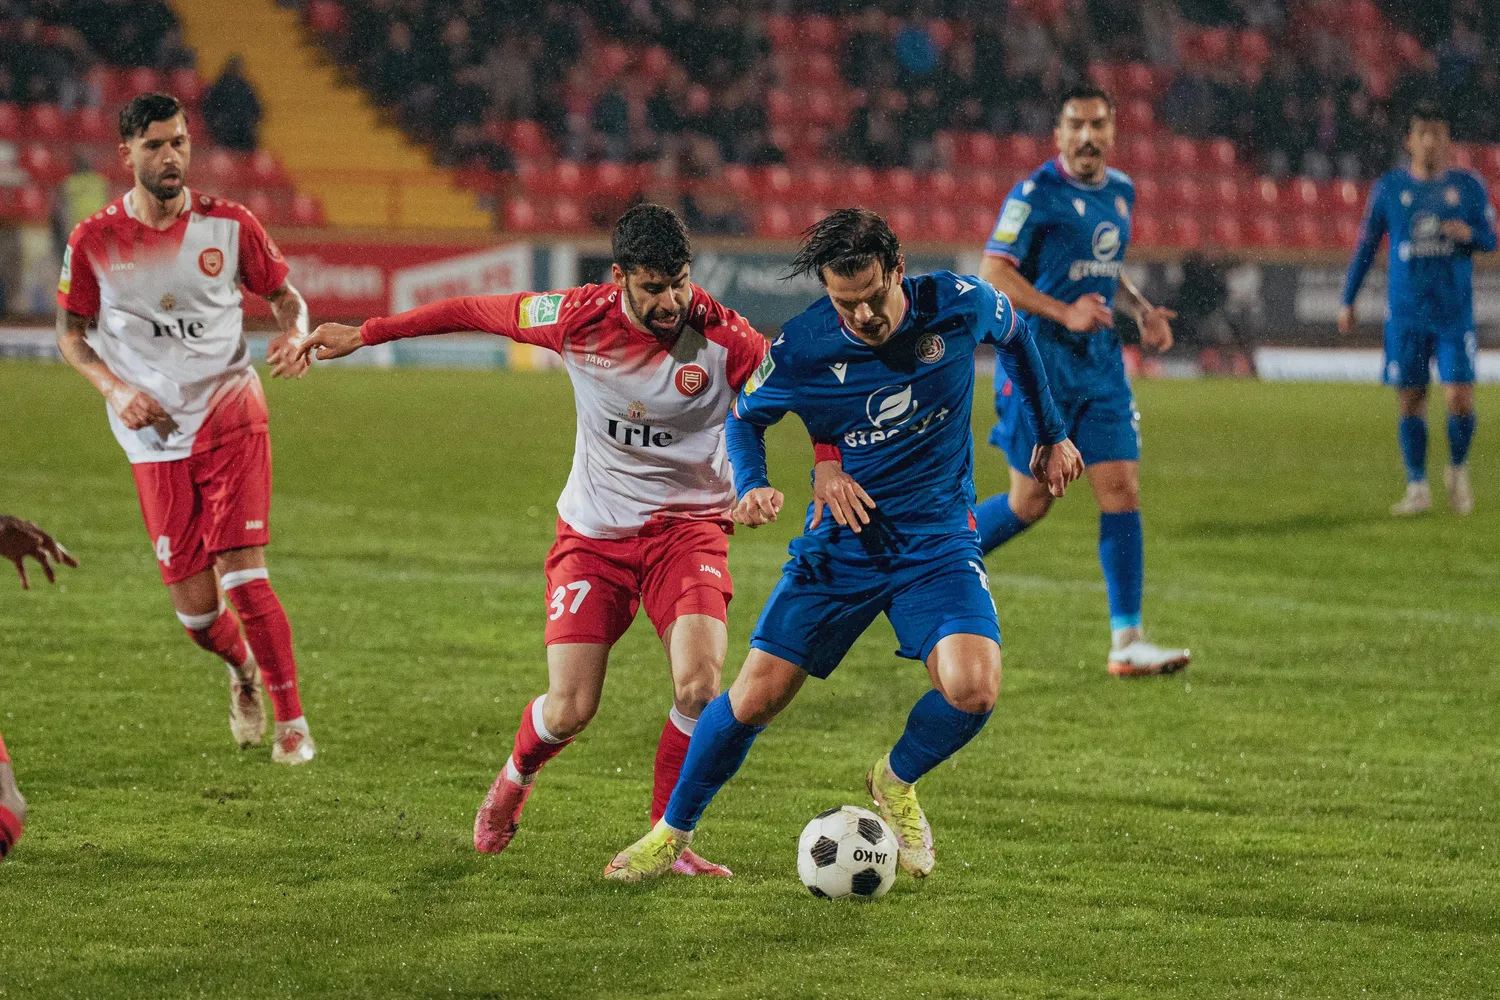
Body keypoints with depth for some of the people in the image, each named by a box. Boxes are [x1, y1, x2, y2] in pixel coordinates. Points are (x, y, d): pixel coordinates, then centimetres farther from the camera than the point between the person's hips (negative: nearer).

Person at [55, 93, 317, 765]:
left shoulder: (228, 225, -3)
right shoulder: (93, 241, -3)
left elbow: (284, 294, 10)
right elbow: (70, 333, 8)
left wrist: (295, 332, -13)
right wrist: (114, 389, -8)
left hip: (231, 422, -1)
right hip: (155, 439, 1)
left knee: (242, 577, -14)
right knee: (193, 609, 0)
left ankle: (291, 721, 1)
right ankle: (243, 672, 35)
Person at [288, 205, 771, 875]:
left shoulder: (721, 336, -19)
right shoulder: (581, 318, -14)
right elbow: (476, 311, -1)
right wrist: (364, 335, 7)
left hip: (687, 525, -1)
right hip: (594, 533, 1)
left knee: (700, 684, -24)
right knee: (570, 711, -4)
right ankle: (516, 777, 34)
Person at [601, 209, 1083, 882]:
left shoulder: (959, 305, -13)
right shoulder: (800, 349, -14)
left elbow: (1014, 336, 12)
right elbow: (745, 416, 7)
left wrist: (1051, 436, 21)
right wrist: (751, 486, -14)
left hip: (939, 540, 0)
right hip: (843, 541, 0)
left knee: (973, 691, -24)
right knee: (756, 696, -6)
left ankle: (896, 783, 10)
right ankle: (672, 833, 19)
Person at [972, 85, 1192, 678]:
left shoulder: (1120, 192, 12)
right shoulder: (1037, 194, -11)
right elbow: (993, 272, -15)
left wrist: (1142, 311, 10)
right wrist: (1064, 312, -24)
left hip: (1101, 363, 6)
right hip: (1040, 361, -6)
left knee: (1122, 491, -4)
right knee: (1032, 502, -2)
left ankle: (1126, 642, -5)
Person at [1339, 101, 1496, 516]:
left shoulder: (1468, 186, 5)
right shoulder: (1389, 187, 5)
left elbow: (1490, 239, 10)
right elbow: (1366, 245, 11)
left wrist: (1469, 233, -14)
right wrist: (1348, 301, 9)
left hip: (1455, 311, -1)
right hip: (1406, 313, 1)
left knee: (1460, 399, -9)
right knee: (1410, 401, 0)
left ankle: (1458, 471, 17)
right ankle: (1417, 488, 10)